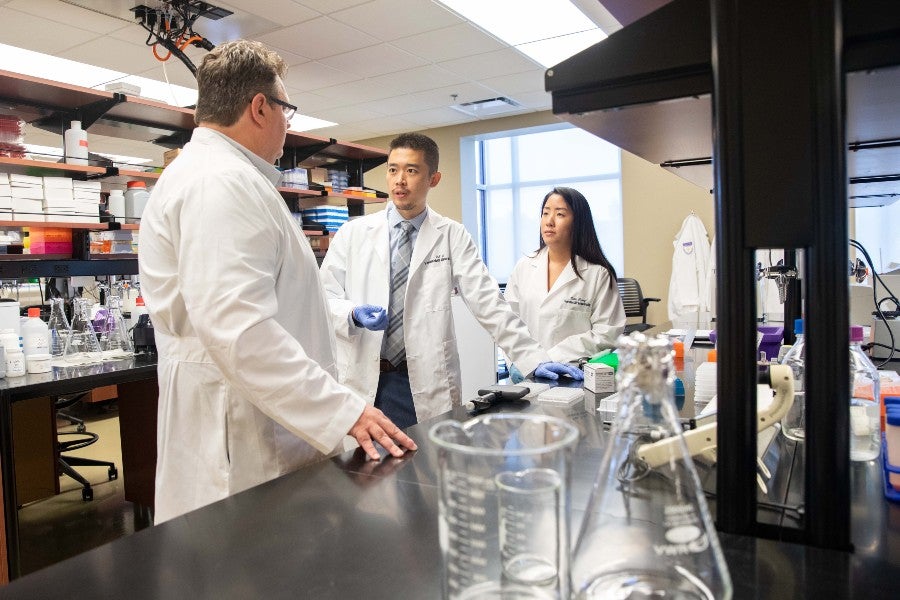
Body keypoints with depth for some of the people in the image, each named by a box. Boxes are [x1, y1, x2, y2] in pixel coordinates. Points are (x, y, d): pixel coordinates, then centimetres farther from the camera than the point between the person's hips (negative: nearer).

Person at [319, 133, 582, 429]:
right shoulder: (352, 233, 3)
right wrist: (353, 314, -17)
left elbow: (488, 303, -4)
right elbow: (324, 297, 4)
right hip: (363, 382, 1)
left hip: (427, 384, 0)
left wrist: (534, 359, -10)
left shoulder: (453, 236, 0)